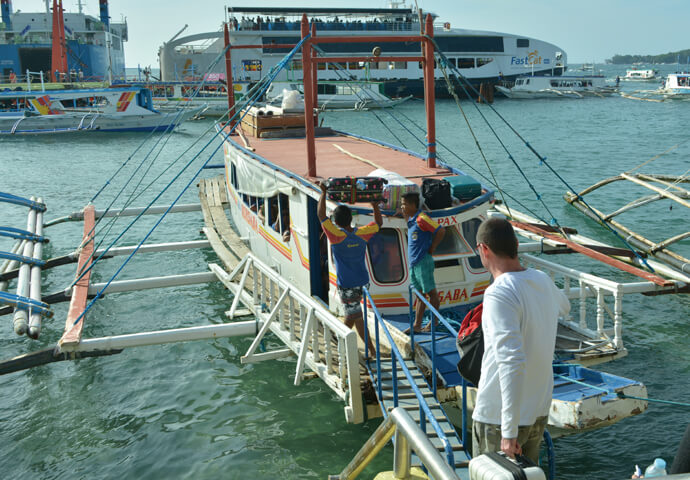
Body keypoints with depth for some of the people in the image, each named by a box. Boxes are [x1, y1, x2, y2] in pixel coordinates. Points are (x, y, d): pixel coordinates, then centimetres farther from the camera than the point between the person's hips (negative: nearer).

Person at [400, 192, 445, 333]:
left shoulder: (421, 218, -16)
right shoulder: (410, 219, 11)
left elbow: (441, 231, -19)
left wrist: (432, 248, -11)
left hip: (423, 262, -9)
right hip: (413, 263, 10)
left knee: (432, 293, 2)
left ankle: (433, 324, 11)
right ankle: (416, 325, 16)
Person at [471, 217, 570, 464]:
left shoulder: (499, 294, -23)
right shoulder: (543, 280, 1)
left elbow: (512, 362, -30)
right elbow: (563, 307, 27)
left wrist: (510, 431, -27)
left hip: (498, 418, -7)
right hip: (539, 411, 7)